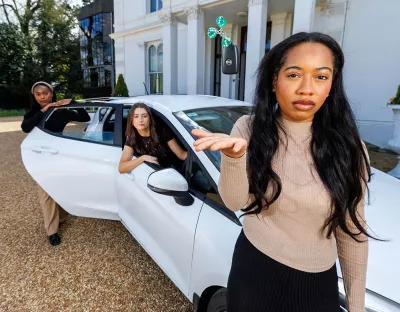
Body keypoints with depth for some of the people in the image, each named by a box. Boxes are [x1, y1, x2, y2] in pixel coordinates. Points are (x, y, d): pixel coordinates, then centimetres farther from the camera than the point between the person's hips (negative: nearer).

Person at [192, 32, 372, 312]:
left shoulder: (347, 147, -10)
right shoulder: (249, 129, -11)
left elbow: (352, 228, -3)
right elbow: (234, 202, -18)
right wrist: (233, 154, -37)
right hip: (252, 272, 0)